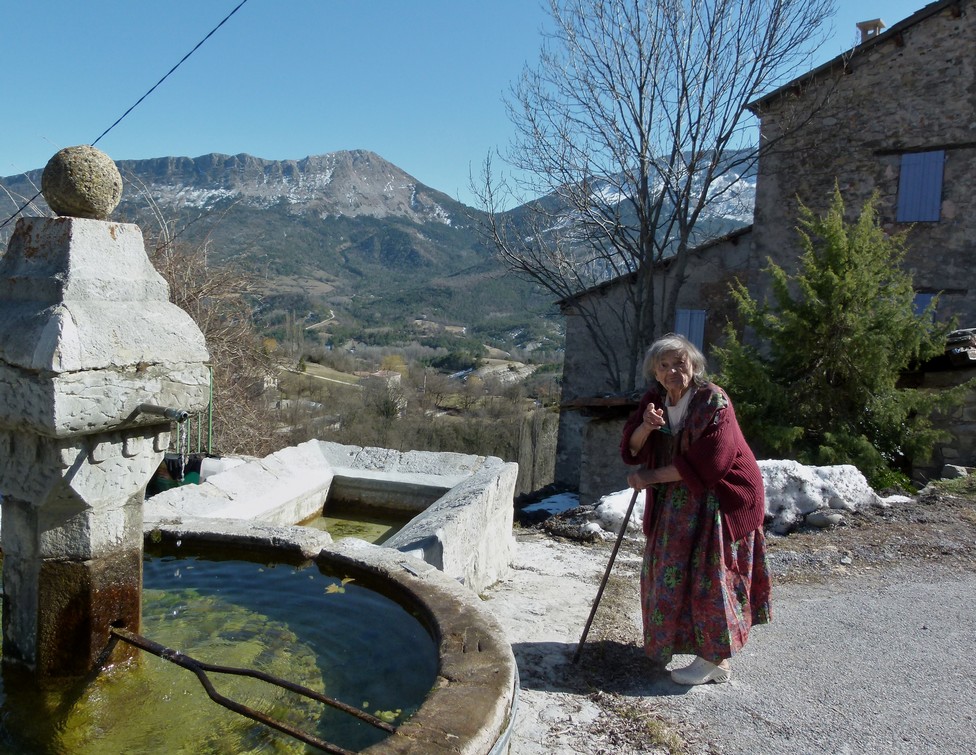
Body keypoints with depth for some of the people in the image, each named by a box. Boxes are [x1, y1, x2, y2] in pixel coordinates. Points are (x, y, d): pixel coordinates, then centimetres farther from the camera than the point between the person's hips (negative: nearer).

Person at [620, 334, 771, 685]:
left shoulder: (713, 401, -19)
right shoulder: (655, 401, 2)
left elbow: (708, 463, -27)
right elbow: (631, 450, -1)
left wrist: (651, 477, -21)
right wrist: (645, 427, -23)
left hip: (718, 499, -7)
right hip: (676, 501, 7)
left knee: (708, 573, -3)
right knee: (671, 570, 14)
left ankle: (715, 660, 11)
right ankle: (671, 643, 33)